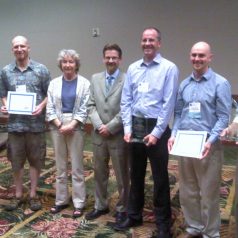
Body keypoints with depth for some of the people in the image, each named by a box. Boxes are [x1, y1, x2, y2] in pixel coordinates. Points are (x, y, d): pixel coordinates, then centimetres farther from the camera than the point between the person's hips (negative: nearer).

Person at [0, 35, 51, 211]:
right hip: (15, 123, 2)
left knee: (35, 160, 8)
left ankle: (33, 195, 23)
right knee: (16, 161, 10)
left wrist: (41, 106, -15)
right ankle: (18, 195, 26)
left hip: (36, 123, -2)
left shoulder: (41, 69, -1)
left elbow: (50, 94, 1)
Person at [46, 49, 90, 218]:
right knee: (60, 166, 12)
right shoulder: (54, 83, 7)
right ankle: (61, 200, 24)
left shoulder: (84, 83, -1)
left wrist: (71, 125, -14)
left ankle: (79, 203, 12)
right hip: (57, 127, 3)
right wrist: (60, 125, -10)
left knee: (77, 167, 2)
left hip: (76, 127, -3)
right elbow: (50, 108, 4)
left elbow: (84, 108, -5)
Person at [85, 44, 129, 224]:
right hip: (99, 135, 5)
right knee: (99, 173, 16)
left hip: (119, 136, -5)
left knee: (122, 175, 9)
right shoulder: (95, 79, 8)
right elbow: (91, 106, 5)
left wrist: (110, 127, -14)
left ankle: (122, 208, 25)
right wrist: (99, 125, -9)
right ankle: (101, 206, 32)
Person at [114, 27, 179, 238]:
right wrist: (127, 128, -2)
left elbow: (168, 104, -12)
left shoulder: (169, 68, -7)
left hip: (156, 128, -5)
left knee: (160, 178, 5)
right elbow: (126, 101, 6)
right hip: (135, 127, 5)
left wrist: (156, 133, -15)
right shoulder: (133, 68, 8)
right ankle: (134, 216, 33)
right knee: (136, 175, 16)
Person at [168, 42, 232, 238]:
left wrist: (210, 141, -21)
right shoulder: (184, 84, 10)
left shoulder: (220, 84, -6)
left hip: (207, 146, -5)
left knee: (208, 193, 6)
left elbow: (223, 117, -10)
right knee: (187, 192, 15)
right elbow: (178, 113, 12)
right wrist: (174, 135, -3)